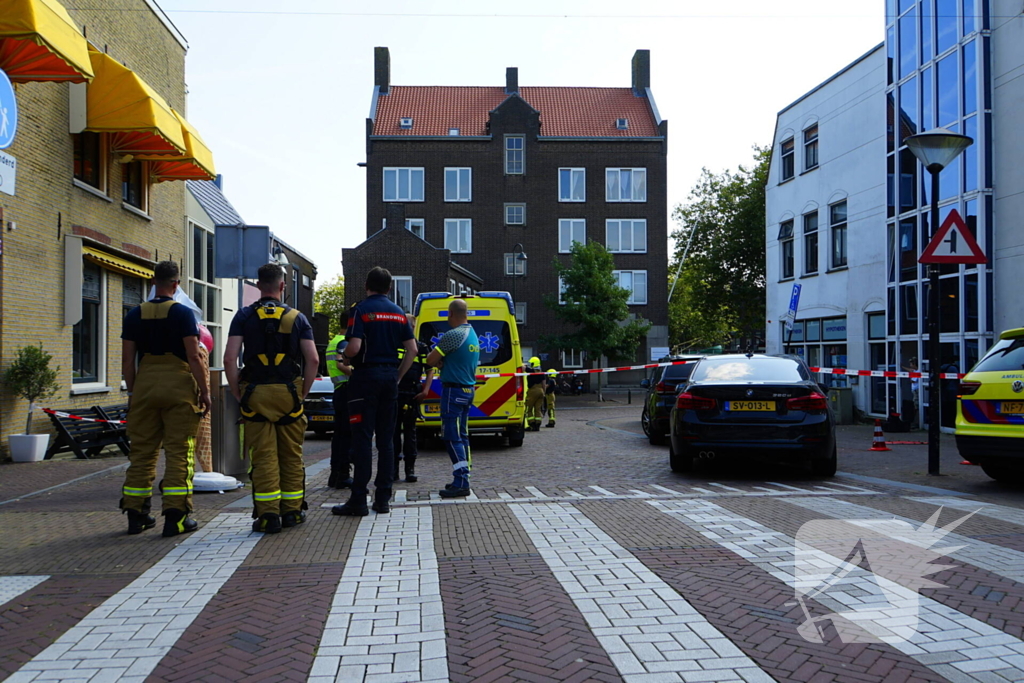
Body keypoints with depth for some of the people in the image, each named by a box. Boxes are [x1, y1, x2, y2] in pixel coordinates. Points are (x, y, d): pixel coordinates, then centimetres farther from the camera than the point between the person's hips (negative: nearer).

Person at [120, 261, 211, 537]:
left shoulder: (135, 315, 7)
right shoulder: (183, 313, -5)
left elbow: (127, 360, 7)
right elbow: (193, 357, -10)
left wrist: (132, 392, 16)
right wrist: (204, 392, -4)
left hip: (145, 385, 4)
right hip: (178, 385, -4)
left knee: (141, 452, 10)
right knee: (179, 452, -1)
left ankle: (136, 515, 15)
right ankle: (175, 516, -2)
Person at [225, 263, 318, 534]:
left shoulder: (244, 316, 2)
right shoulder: (297, 318, 4)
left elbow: (230, 359, -7)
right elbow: (313, 359, -4)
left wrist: (238, 394, 2)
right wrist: (303, 392, 5)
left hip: (255, 394, 0)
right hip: (289, 393, 1)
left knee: (263, 457, 3)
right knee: (291, 455, 10)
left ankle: (268, 514, 3)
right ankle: (292, 511, 16)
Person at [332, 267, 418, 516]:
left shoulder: (361, 310, -7)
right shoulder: (398, 313, 11)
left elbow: (354, 347, -18)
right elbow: (412, 350, 7)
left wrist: (343, 355, 4)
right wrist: (398, 376, 14)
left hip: (366, 376, -5)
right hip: (390, 376, 5)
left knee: (362, 438, -4)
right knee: (386, 438, 9)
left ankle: (359, 500, -3)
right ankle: (383, 499, 11)